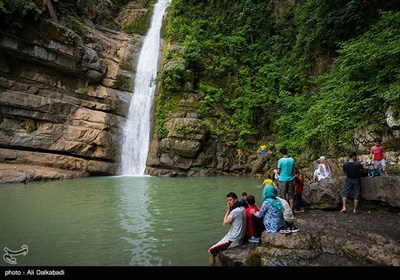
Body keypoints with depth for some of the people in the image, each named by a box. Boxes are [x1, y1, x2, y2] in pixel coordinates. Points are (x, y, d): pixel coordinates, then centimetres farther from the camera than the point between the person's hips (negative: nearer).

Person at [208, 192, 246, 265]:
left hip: (233, 241, -10)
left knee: (210, 251, -4)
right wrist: (230, 210, 0)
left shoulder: (235, 211, -24)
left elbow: (225, 223, -14)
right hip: (240, 238, 10)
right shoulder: (242, 209, 5)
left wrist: (228, 210, -10)